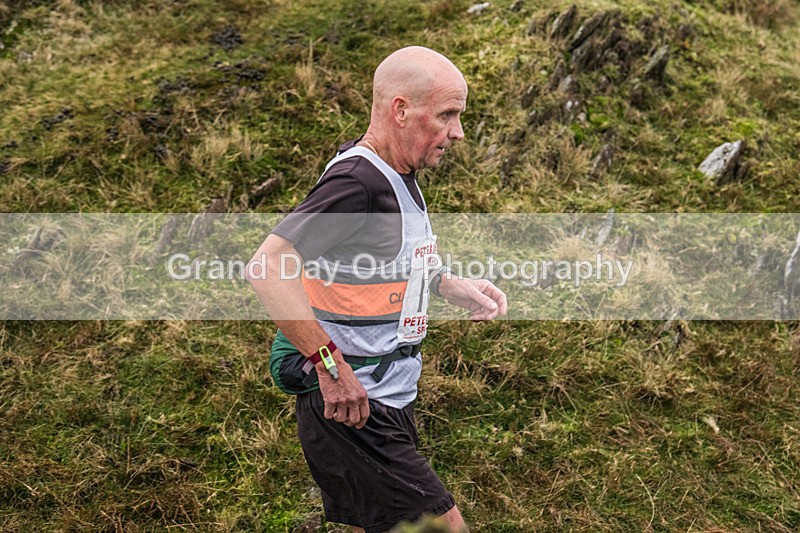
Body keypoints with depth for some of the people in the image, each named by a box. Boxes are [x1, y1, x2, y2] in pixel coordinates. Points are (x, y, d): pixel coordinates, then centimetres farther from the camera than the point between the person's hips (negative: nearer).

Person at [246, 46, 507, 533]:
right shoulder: (357, 182, -22)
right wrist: (332, 366, -32)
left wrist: (450, 286, 11)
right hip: (350, 408, -10)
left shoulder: (398, 173, 10)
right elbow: (267, 267, -32)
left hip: (387, 403, 10)